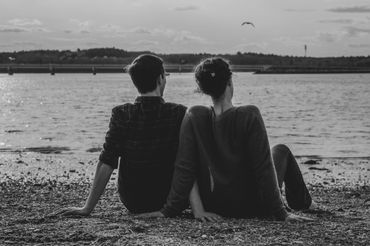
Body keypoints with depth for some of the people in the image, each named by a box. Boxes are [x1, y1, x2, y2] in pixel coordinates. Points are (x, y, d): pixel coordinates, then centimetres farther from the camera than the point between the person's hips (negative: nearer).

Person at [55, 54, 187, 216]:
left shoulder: (122, 115, -11)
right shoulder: (179, 113, -13)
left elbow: (106, 163, -14)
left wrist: (87, 208, -10)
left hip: (133, 204, 2)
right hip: (172, 203, -2)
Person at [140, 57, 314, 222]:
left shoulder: (195, 117, -15)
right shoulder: (249, 116, -22)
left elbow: (184, 168, -15)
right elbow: (263, 169, -21)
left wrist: (168, 210, -10)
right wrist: (280, 214, -15)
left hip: (215, 207, 2)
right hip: (253, 207, -2)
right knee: (281, 151, 26)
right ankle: (301, 201, 48)